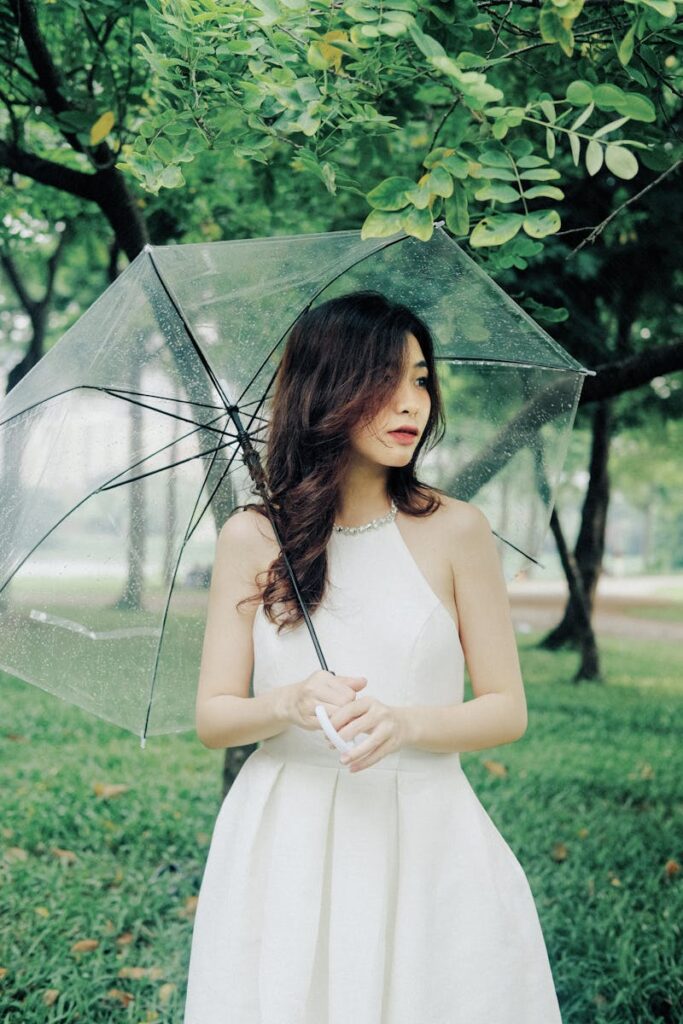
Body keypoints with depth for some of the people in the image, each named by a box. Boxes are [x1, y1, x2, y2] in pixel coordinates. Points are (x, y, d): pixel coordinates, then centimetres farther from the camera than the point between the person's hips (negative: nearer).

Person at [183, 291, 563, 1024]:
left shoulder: (454, 531, -3)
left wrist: (405, 722, -18)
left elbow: (507, 710, 0)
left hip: (424, 842, 0)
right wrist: (288, 705, -20)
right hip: (286, 846, 1)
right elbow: (211, 719, 1)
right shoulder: (251, 539, 0)